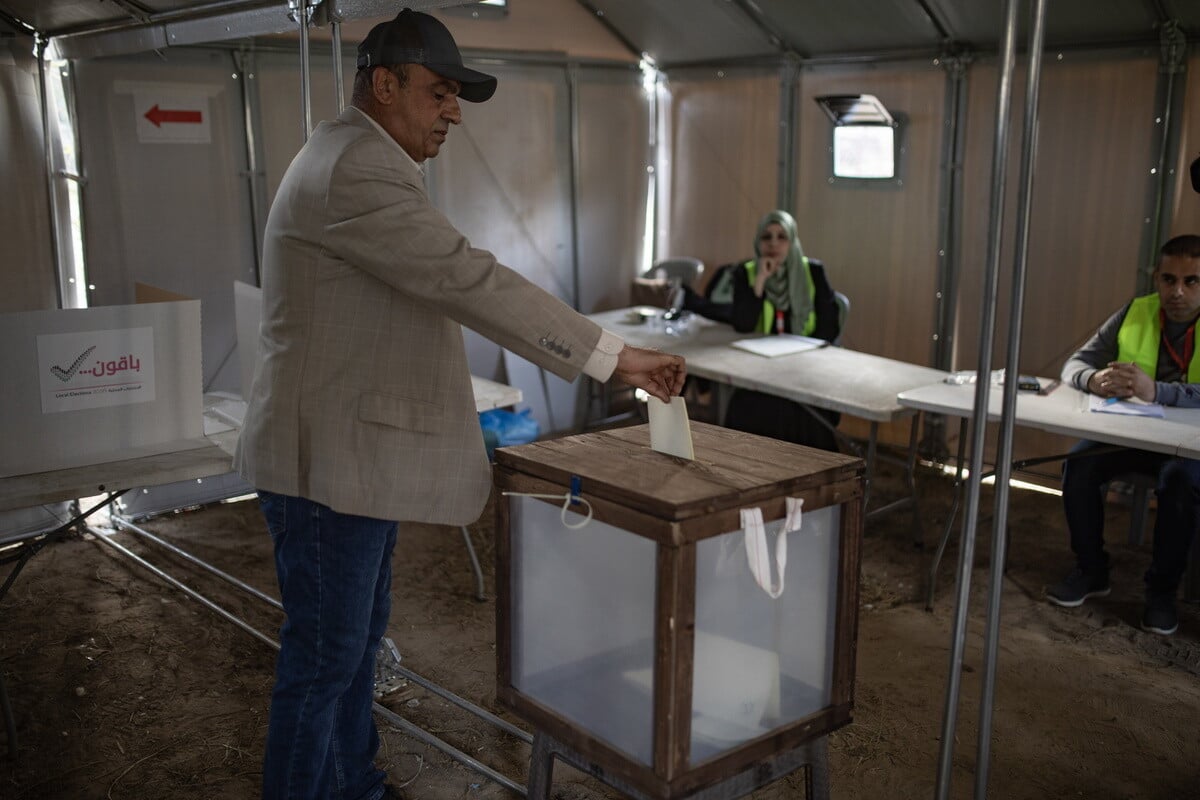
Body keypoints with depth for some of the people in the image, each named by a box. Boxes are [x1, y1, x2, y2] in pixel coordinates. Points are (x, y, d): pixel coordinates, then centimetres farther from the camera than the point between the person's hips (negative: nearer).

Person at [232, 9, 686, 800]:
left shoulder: (360, 162, 16)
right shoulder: (353, 169, -20)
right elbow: (469, 280, -28)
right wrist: (615, 357, -26)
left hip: (356, 452, 11)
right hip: (330, 458, -11)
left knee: (358, 639, 19)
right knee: (324, 656, 1)